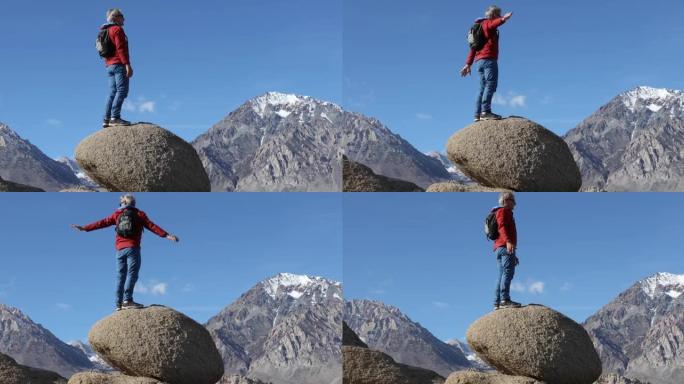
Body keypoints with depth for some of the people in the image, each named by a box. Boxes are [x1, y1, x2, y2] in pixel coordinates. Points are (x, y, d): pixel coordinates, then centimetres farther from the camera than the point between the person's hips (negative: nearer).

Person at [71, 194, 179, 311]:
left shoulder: (117, 214, 11)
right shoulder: (139, 214, 5)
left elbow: (102, 223, 11)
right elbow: (152, 226, -3)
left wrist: (84, 228, 18)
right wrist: (166, 235, -7)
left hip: (120, 249, 4)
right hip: (132, 248, -4)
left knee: (121, 275, 9)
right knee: (132, 274, -8)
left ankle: (119, 303, 5)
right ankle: (127, 300, -21)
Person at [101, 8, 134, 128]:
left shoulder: (106, 31, 24)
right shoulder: (117, 29, -4)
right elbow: (121, 48, -16)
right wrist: (127, 64, -21)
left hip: (109, 65, 9)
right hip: (119, 64, -9)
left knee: (113, 93, 6)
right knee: (122, 91, -14)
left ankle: (106, 119, -2)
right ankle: (115, 117, -25)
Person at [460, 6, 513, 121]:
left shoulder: (480, 26, 27)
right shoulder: (487, 23, 2)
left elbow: (473, 47, 25)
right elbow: (495, 23, -26)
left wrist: (468, 64, 22)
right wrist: (503, 19, -46)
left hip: (481, 60, 9)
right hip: (489, 59, -9)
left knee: (483, 88, 6)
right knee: (491, 84, -17)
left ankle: (478, 114, -1)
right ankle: (486, 111, -30)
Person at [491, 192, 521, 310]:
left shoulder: (505, 212, 33)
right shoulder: (503, 211, 3)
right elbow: (502, 226, -15)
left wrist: (513, 255, 33)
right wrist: (508, 241, -32)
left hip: (499, 248, 10)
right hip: (505, 246, -10)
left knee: (502, 275, 6)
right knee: (508, 272, -18)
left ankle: (497, 302, 2)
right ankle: (505, 299, -28)